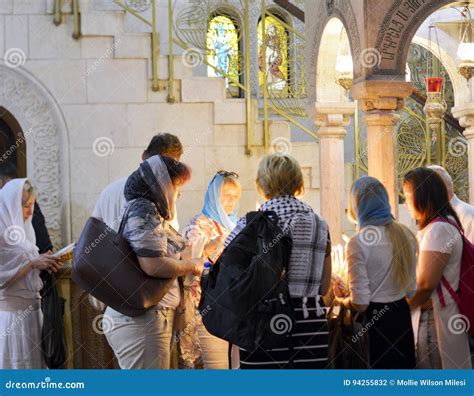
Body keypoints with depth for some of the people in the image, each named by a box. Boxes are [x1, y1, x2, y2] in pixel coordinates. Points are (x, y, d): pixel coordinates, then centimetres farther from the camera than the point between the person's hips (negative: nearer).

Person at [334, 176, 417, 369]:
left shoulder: (358, 242, -17)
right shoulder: (405, 234, 3)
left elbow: (360, 303, -17)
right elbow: (412, 290, 11)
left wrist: (343, 299, 3)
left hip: (373, 321, -6)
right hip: (402, 316, 6)